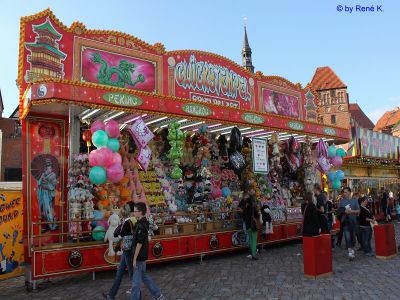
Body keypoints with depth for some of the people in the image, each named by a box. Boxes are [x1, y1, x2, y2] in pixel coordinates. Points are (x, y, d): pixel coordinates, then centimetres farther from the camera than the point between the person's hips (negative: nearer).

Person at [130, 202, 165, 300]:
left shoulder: (141, 225, -21)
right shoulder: (144, 222, 6)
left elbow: (139, 243, -22)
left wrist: (135, 258, -18)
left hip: (139, 257, -9)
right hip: (142, 255, 9)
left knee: (136, 280, 3)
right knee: (144, 276, 20)